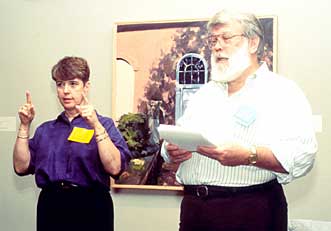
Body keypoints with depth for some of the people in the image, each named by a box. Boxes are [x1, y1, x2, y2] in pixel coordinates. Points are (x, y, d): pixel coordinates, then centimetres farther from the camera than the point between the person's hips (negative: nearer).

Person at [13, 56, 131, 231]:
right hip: (50, 207, 3)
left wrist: (96, 125, -20)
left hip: (90, 207, -3)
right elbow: (21, 167, 3)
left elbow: (114, 168, -15)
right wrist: (25, 126, -2)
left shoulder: (103, 124, 0)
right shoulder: (46, 130, 13)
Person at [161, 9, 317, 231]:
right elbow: (174, 143, 16)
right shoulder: (204, 93, 16)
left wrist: (249, 155, -27)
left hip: (250, 211, -5)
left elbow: (302, 155, -14)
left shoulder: (282, 91, -2)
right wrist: (172, 151, -6)